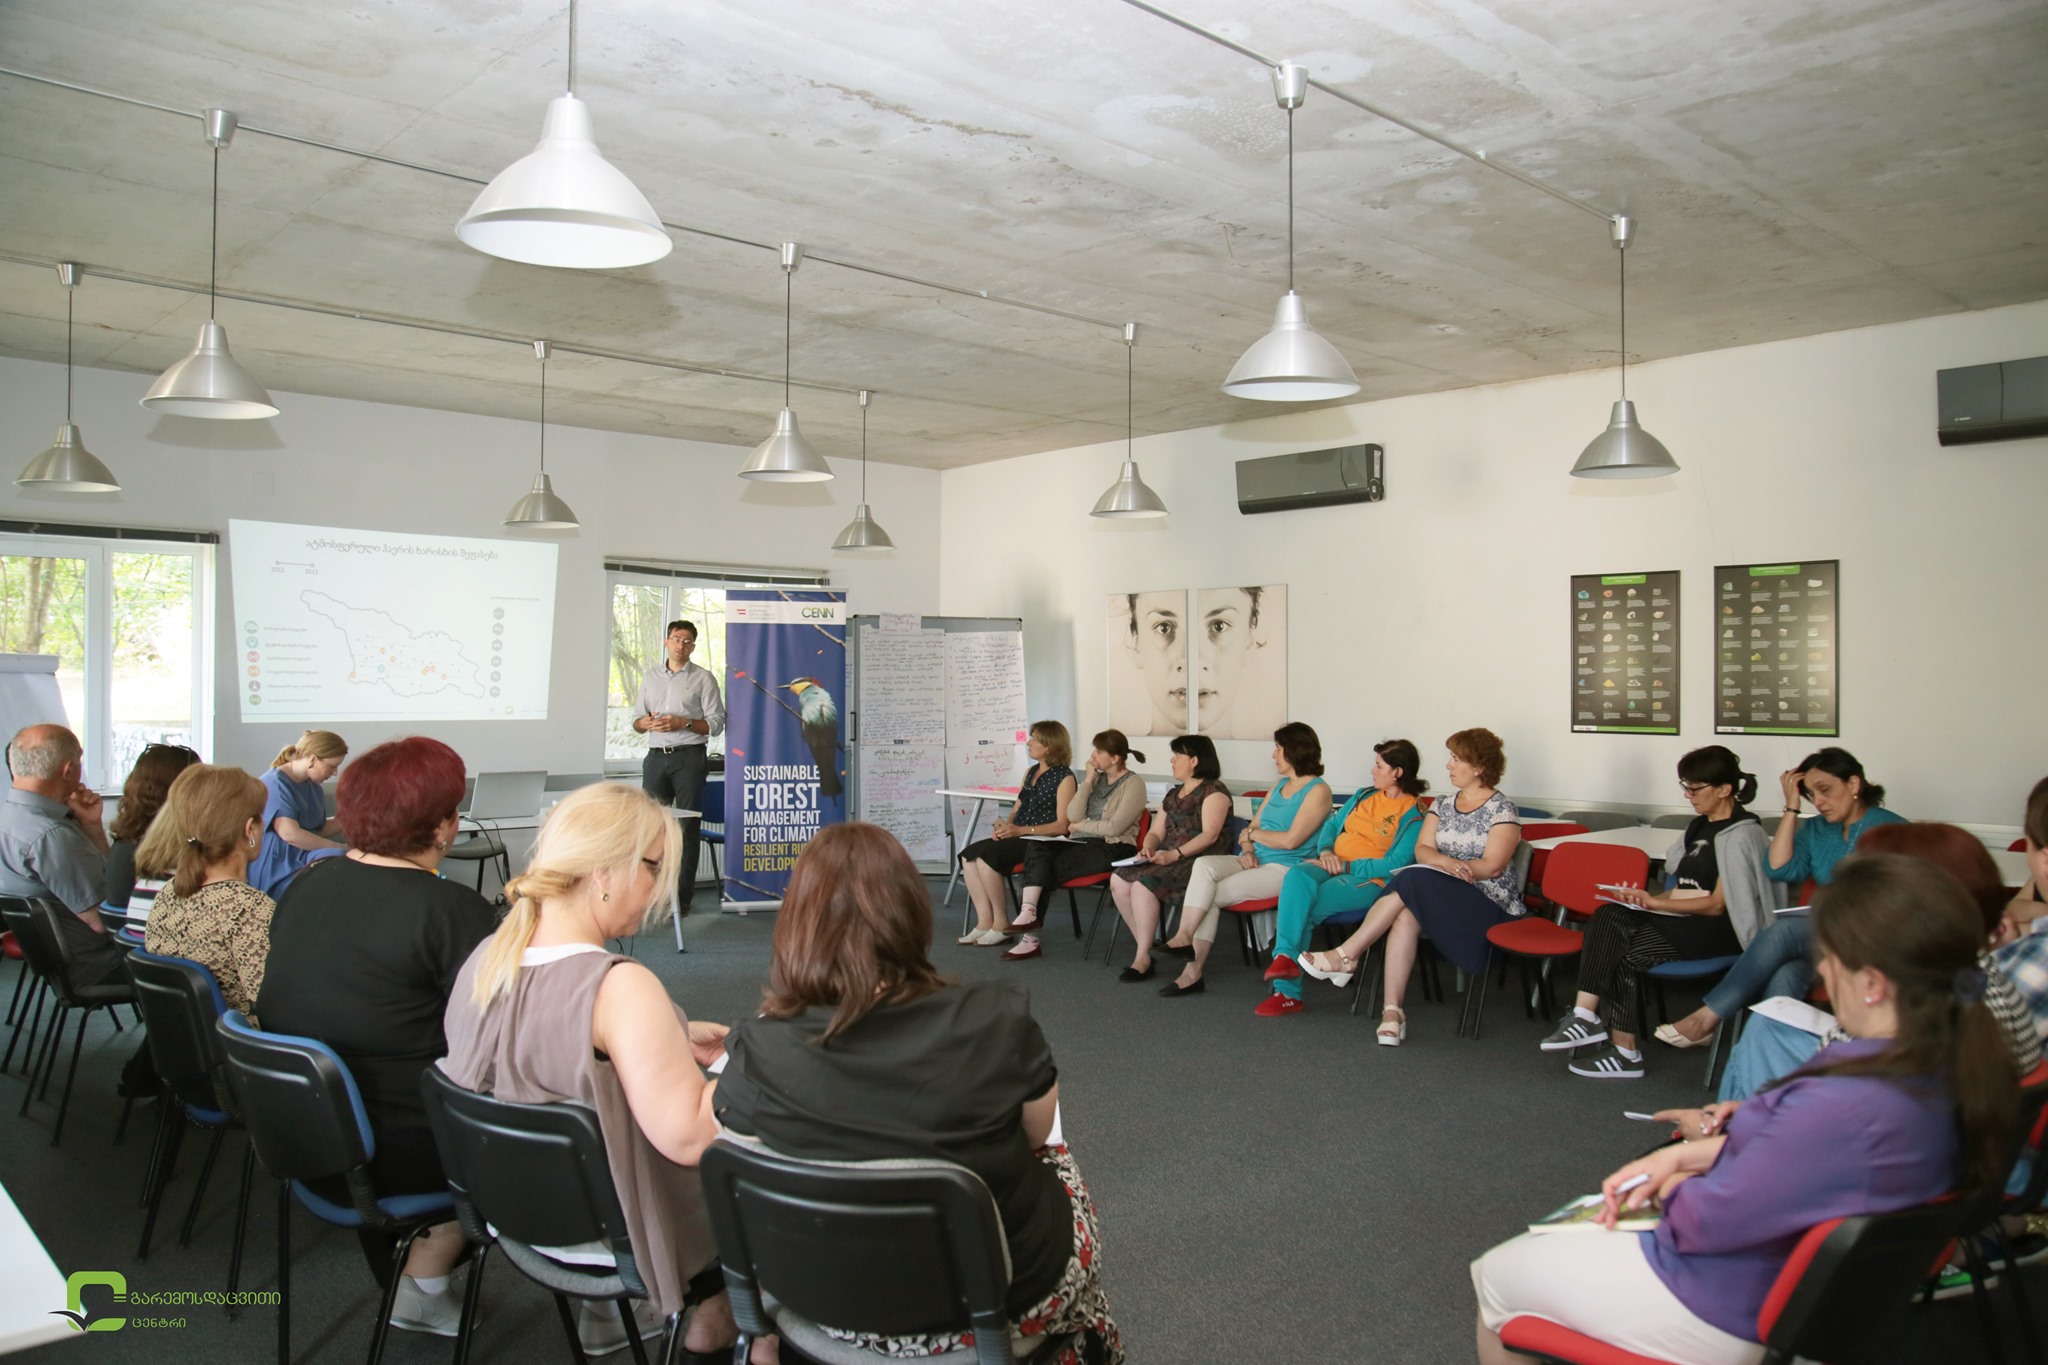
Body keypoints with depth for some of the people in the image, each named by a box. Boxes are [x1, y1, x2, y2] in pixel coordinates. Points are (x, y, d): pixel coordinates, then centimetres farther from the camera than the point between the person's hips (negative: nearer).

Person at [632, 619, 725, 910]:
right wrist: (647, 723, -6)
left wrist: (684, 723, -15)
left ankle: (682, 896, 0)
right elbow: (637, 719, 18)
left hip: (689, 757, -4)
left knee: (688, 826, -3)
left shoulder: (703, 678, 4)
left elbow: (716, 723, -1)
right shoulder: (650, 677, 16)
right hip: (656, 756, 4)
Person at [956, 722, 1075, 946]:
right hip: (1017, 838, 8)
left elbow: (1062, 825, -14)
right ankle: (985, 923, -15)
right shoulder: (1030, 772, 19)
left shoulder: (1064, 778, -6)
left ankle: (1001, 925, -14)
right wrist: (1003, 826, 0)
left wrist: (1021, 830, -20)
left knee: (986, 856, -27)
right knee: (969, 854, -15)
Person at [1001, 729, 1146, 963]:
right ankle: (1028, 913, -30)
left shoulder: (1133, 784, -5)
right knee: (1036, 847, -24)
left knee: (1046, 868, -26)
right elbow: (1073, 816, 4)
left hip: (1112, 849, -6)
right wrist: (1087, 781, -1)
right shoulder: (1097, 778, 16)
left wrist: (1080, 826, -4)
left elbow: (1114, 827, -15)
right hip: (1083, 843, 6)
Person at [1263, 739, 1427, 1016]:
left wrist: (1346, 866, -15)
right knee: (1297, 877, -30)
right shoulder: (1364, 795, 19)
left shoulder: (1414, 814, -4)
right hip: (1331, 866, 6)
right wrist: (1325, 851, -1)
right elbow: (1331, 824, 22)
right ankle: (1285, 956, -36)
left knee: (1300, 909, -28)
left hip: (1368, 880, -6)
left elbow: (1395, 864, -12)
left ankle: (1287, 989, -19)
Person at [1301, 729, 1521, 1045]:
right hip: (1443, 898, 5)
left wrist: (1440, 864, -11)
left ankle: (1347, 956, -27)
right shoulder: (1443, 805, 15)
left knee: (1412, 881, -31)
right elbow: (1422, 850, 4)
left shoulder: (1502, 809, -2)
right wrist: (1449, 864, -17)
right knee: (1405, 917, -31)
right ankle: (1393, 1010, -33)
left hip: (1490, 903, -5)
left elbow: (1493, 866, -11)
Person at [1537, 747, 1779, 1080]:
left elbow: (1717, 905, -14)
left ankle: (1624, 1053, -14)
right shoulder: (1701, 826, 18)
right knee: (1609, 916, -18)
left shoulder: (1741, 835, -10)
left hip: (1720, 929, -8)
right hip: (1685, 917, 8)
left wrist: (1655, 902, -19)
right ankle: (1586, 1015, -29)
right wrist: (1648, 899, 0)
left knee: (1627, 950, -24)